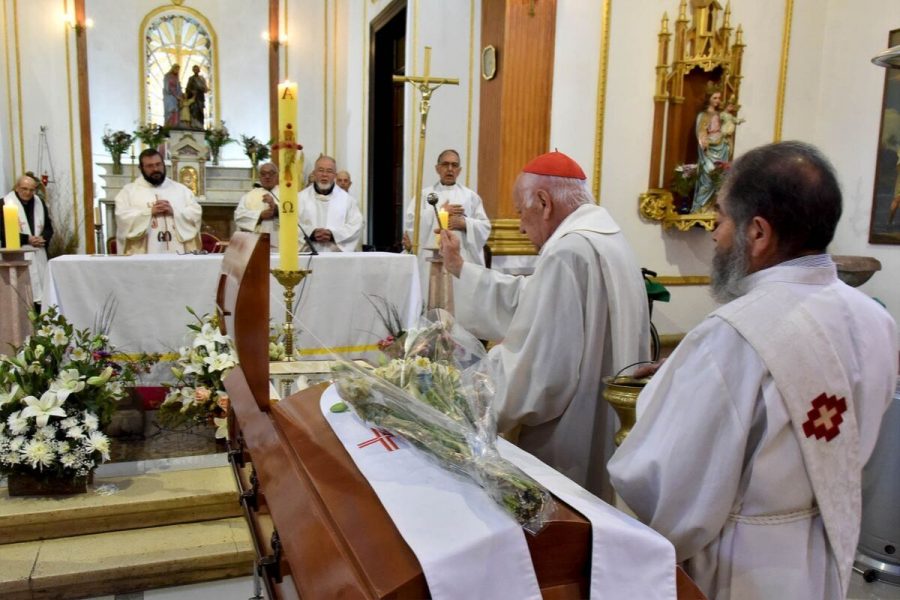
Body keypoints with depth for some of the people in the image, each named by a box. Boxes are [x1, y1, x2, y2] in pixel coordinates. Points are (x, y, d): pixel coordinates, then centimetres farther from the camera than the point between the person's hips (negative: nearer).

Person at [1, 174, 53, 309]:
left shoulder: (39, 202, 11)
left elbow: (48, 227, 15)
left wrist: (43, 238, -7)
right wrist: (27, 239, -15)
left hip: (38, 254, 5)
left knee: (39, 286, 4)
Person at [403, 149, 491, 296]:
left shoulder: (471, 196, 13)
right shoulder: (424, 195, 11)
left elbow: (485, 227, 7)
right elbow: (410, 222, -3)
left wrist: (465, 223, -9)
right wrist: (439, 211, -6)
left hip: (463, 260, 1)